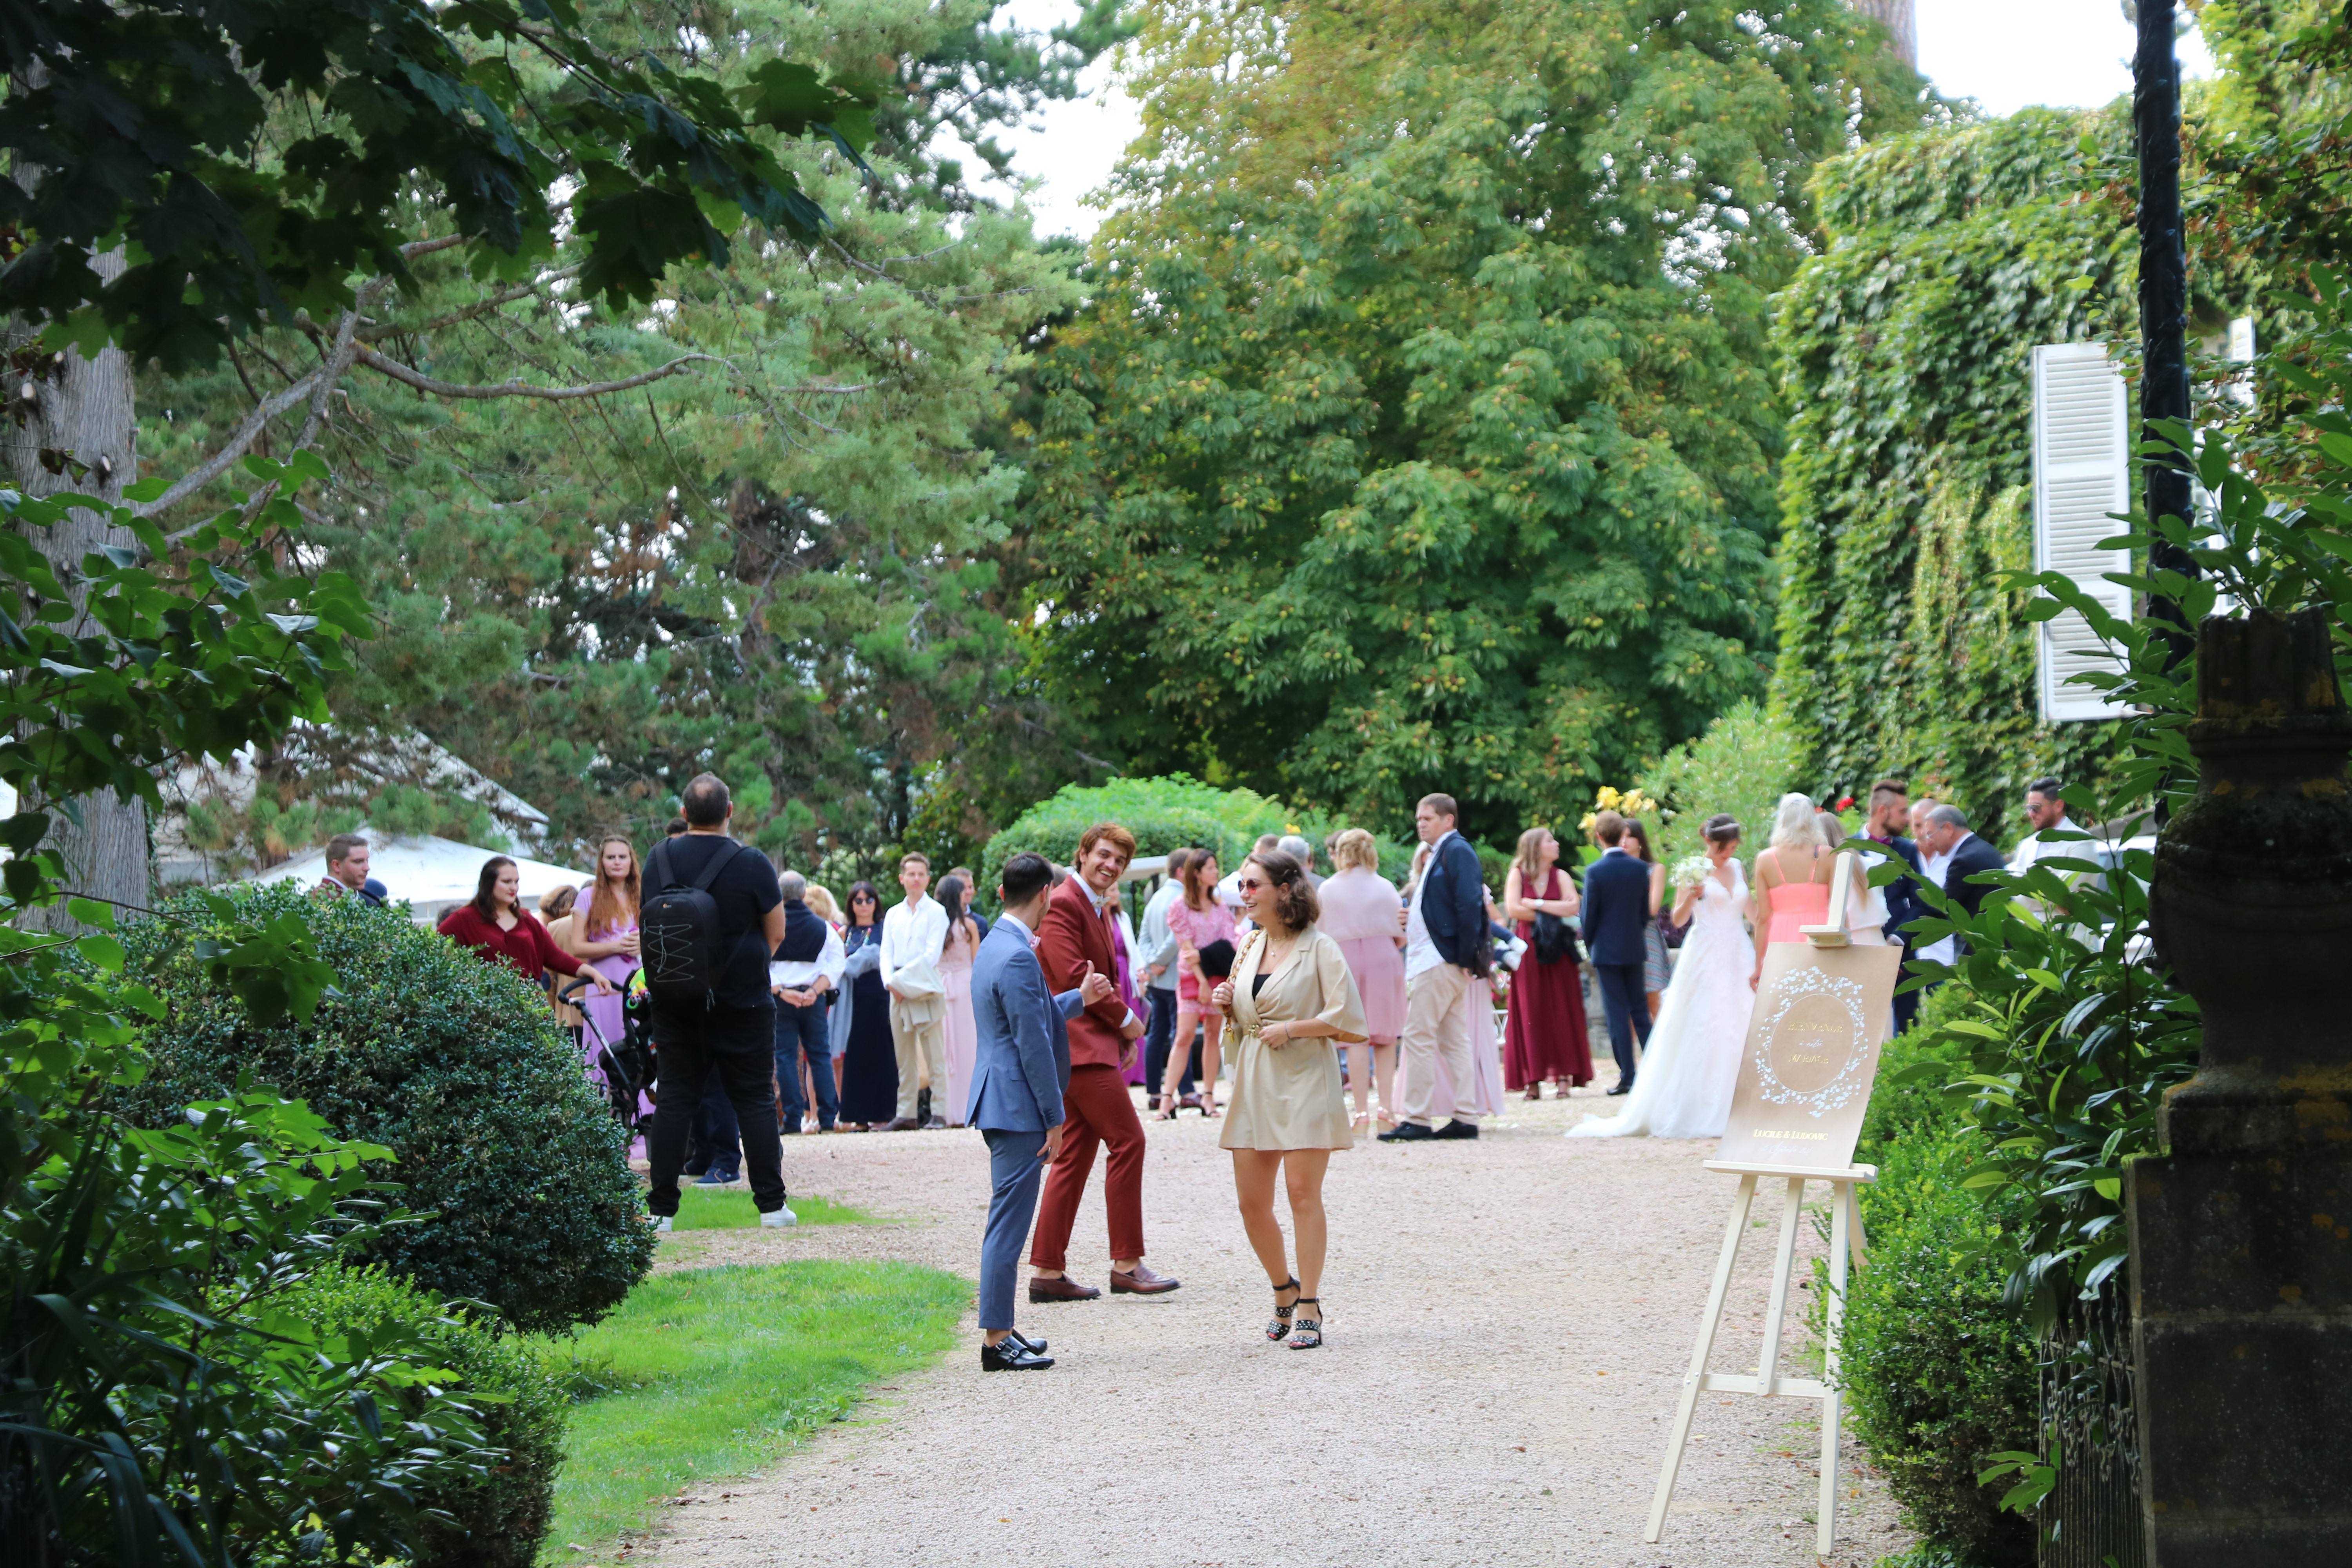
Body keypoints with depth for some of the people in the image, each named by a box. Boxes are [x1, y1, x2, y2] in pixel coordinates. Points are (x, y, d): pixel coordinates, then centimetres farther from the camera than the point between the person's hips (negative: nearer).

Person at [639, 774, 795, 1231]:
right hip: (743, 1001, -3)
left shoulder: (660, 860, -1)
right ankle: (771, 1205, 5)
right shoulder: (752, 864, -11)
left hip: (674, 1001, 3)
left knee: (674, 1099, 6)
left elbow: (646, 924, 11)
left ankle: (662, 1209, 3)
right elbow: (776, 935, -3)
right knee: (756, 1100, 5)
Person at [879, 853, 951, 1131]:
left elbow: (932, 955, -8)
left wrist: (903, 979, -13)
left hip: (926, 990, -5)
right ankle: (906, 1114, 7)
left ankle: (940, 1113, -8)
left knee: (935, 1056, -6)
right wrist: (890, 981, -7)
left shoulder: (936, 912, 0)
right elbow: (886, 953, 11)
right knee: (905, 1058, 6)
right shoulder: (893, 915, 17)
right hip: (898, 992, 5)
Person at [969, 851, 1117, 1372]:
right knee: (1008, 1224, -7)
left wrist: (1079, 998, 34)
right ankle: (996, 1341, -4)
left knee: (1006, 1223, 16)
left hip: (999, 1104, 10)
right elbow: (1032, 1046, -19)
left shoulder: (994, 945, 12)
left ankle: (1001, 1329, 23)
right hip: (1018, 1108, -10)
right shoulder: (1017, 957, -19)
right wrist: (1054, 1119, -15)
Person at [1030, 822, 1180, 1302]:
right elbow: (1072, 974, -20)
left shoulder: (1098, 909, 20)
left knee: (1076, 1155, 8)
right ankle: (1126, 1264, -5)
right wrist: (1126, 1019, -11)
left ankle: (1048, 1271, 9)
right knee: (1127, 1141, -9)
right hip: (1080, 1044, -10)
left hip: (1095, 1042, 10)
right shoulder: (1063, 904, -12)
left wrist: (1123, 1030, 9)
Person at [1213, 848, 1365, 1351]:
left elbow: (1349, 1021, -11)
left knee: (1303, 1191, -6)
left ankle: (1310, 1309, 1)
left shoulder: (1318, 949, -7)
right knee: (1252, 1200, 3)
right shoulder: (1248, 947, 13)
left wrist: (1292, 1029, -15)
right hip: (1254, 1084, 6)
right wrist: (1227, 1006, 3)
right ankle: (1284, 1290, 24)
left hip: (1304, 1082, -6)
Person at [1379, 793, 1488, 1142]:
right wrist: (1414, 916, 5)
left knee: (1418, 1036, -9)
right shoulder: (1440, 854, 19)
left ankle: (1416, 1119, -9)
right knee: (1455, 1041, 9)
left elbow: (1469, 906, -19)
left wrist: (1466, 959, -20)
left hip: (1442, 961, -11)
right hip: (1440, 960, 11)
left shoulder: (1457, 851, -11)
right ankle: (1466, 1118, 11)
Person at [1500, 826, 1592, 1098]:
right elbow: (1513, 909, -9)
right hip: (1528, 951, -2)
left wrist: (1537, 905, -9)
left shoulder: (1560, 877, 9)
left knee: (1561, 1012, -2)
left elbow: (1573, 907, -6)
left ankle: (1563, 1076, -2)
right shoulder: (1517, 875, 4)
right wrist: (1555, 912, -5)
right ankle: (1533, 1081, -4)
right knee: (1530, 1014, -3)